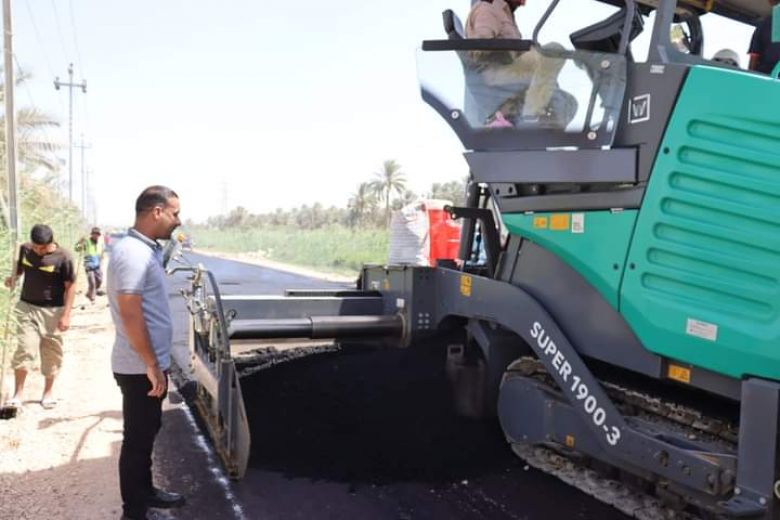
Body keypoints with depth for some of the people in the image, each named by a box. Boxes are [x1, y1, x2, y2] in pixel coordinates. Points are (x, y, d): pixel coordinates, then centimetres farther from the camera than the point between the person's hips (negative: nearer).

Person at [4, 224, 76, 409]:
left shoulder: (63, 257, -15)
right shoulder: (25, 249, -3)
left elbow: (70, 287, -10)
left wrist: (66, 314, -13)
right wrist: (13, 277, -6)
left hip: (52, 311, -2)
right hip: (27, 307, 2)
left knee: (51, 353, 7)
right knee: (25, 349, -6)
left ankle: (48, 392, 23)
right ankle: (18, 394, 5)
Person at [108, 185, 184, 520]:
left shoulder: (145, 249, 9)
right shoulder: (132, 253, -22)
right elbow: (130, 315, -25)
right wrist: (153, 366, -21)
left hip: (148, 364, 10)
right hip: (141, 368, -10)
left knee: (147, 432, 21)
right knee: (137, 438, 3)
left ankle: (144, 492, 37)